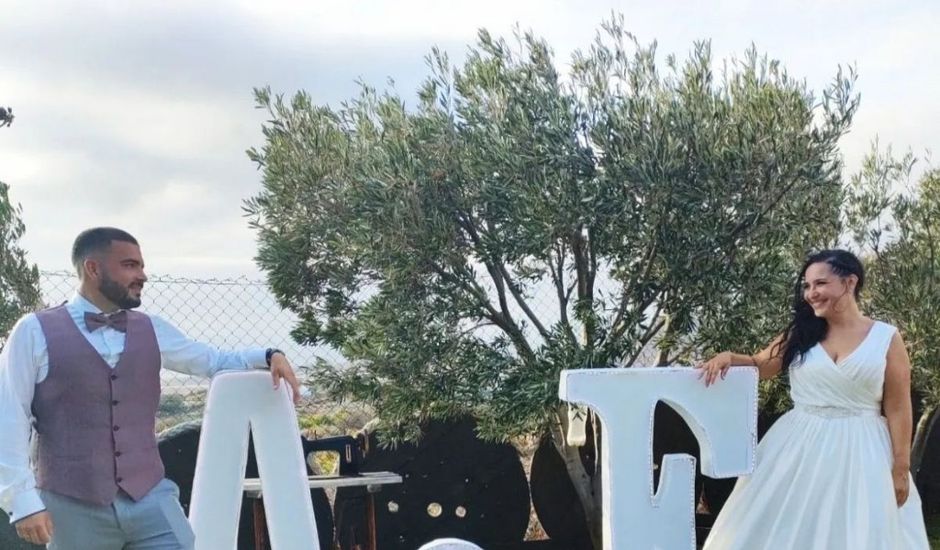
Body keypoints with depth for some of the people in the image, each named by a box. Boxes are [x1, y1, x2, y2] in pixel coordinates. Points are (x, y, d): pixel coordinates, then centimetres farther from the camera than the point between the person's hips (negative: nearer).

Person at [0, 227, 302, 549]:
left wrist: (267, 357, 4)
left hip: (149, 497, 3)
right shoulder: (35, 332, -1)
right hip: (73, 507, -3)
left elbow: (215, 362, 22)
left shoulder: (153, 331, 11)